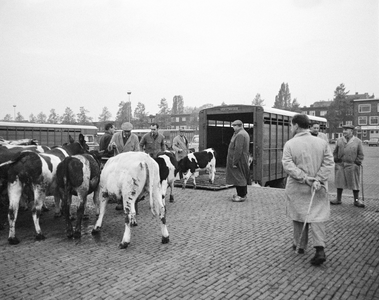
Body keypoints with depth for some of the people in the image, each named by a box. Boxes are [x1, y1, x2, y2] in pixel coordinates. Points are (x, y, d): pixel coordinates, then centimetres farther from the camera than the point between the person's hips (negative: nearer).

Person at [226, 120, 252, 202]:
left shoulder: (240, 135, -20)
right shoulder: (244, 133, 14)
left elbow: (238, 150, -25)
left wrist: (234, 162, -22)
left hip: (239, 160, -11)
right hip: (243, 160, 11)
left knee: (239, 178, -4)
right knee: (242, 177, 17)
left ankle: (241, 196, 2)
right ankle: (243, 193, 26)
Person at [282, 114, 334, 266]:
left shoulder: (290, 144, -7)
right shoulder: (322, 142, 1)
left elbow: (288, 165, -17)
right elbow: (329, 163, -6)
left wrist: (304, 178, -17)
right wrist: (318, 180, -14)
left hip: (297, 189, -2)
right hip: (319, 188, 2)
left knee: (299, 216, 13)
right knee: (317, 216, 6)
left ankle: (300, 245, 25)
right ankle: (320, 250, -4)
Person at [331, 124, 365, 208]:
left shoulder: (358, 141, 2)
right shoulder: (339, 141, 7)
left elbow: (360, 155, 4)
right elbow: (335, 153, 11)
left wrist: (357, 163, -6)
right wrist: (336, 162, 2)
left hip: (352, 166, -2)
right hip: (340, 165, 2)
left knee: (355, 183, 5)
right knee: (339, 182, 6)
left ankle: (356, 200, 15)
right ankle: (338, 199, 18)